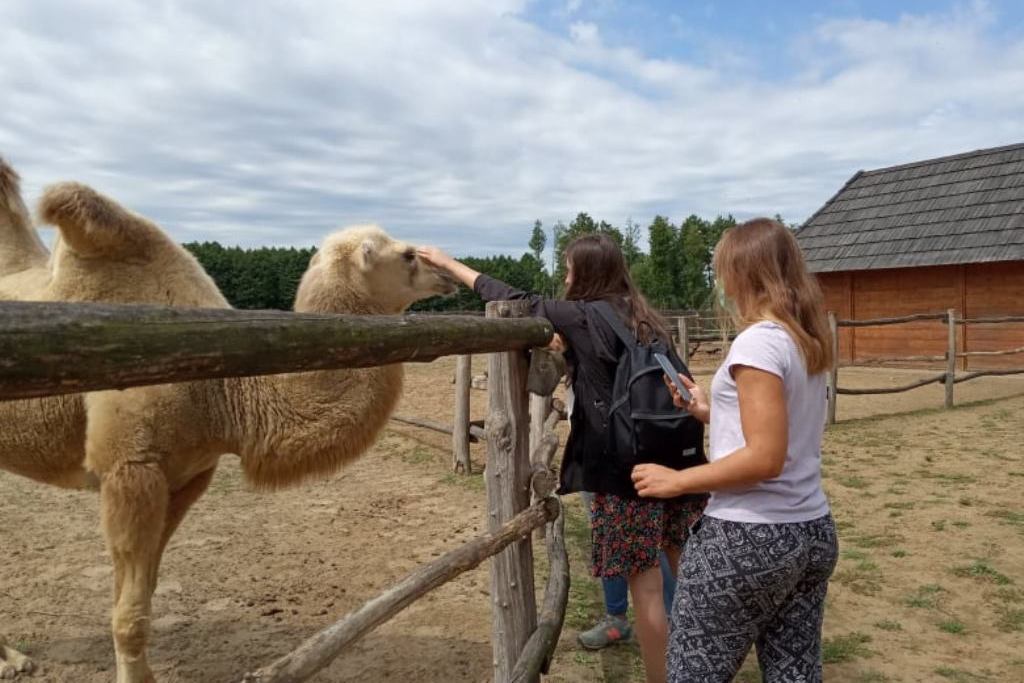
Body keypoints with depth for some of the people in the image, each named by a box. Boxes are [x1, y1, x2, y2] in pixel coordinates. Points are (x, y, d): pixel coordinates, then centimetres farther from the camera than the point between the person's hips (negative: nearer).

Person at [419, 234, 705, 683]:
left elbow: (517, 302, -2)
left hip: (624, 469, -8)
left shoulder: (585, 318, -10)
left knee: (646, 586, 4)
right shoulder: (643, 319, 10)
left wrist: (449, 264, 7)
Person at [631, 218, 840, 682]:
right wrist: (711, 411, 16)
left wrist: (675, 481, -15)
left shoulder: (758, 340, -18)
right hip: (811, 533, 9)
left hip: (748, 538, -8)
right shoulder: (807, 341, 8)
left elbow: (764, 458, -23)